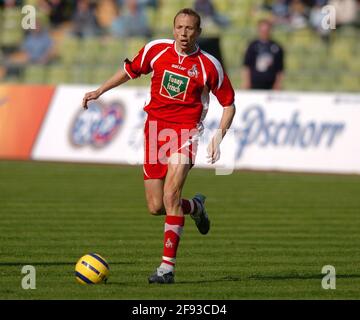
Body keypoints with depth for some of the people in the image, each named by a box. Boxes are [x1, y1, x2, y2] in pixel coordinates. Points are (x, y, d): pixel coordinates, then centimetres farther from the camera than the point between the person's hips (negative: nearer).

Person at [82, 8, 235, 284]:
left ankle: (168, 267, -18)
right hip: (155, 128, 4)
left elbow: (228, 104, 4)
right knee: (156, 207, 3)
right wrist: (100, 91, 15)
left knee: (170, 196, -22)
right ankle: (196, 206, 38)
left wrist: (219, 136, -9)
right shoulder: (156, 49, 2)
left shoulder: (209, 66, -5)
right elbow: (130, 71, 21)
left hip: (185, 131, -4)